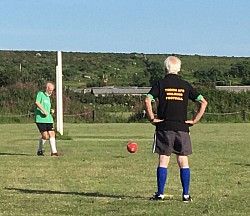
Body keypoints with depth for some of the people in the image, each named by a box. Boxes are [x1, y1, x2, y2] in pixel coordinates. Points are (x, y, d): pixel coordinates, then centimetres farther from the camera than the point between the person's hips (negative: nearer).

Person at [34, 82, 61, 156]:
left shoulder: (48, 98, 22)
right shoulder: (40, 94, -3)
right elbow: (37, 103, -20)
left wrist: (51, 111, 10)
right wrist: (44, 111, -21)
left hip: (48, 119, 8)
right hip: (40, 119, -8)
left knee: (52, 134, -1)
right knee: (45, 135, -11)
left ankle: (54, 151, 1)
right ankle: (40, 150, 7)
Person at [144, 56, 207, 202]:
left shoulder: (160, 84, 0)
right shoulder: (185, 85, 7)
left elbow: (148, 100, -14)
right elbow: (203, 102, 5)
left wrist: (152, 118, -6)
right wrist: (194, 120, 6)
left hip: (164, 127, -1)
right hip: (182, 128, 1)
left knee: (163, 161, 2)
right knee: (183, 162, 5)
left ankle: (160, 194, 0)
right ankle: (186, 195, 4)